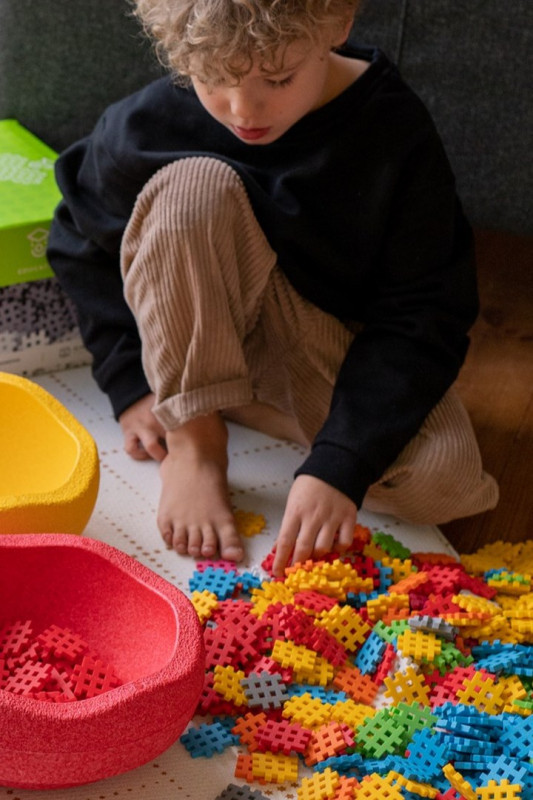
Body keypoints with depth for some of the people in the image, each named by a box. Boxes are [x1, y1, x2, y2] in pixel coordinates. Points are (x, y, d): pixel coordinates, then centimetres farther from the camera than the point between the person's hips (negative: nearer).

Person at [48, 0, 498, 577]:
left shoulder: (395, 134, -21)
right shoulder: (146, 124, -17)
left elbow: (420, 317, -21)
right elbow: (81, 244, 2)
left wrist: (337, 465, -32)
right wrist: (131, 383, -7)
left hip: (339, 341, 0)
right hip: (193, 336, 0)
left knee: (442, 481, -27)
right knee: (196, 185, -30)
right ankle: (194, 440, -18)